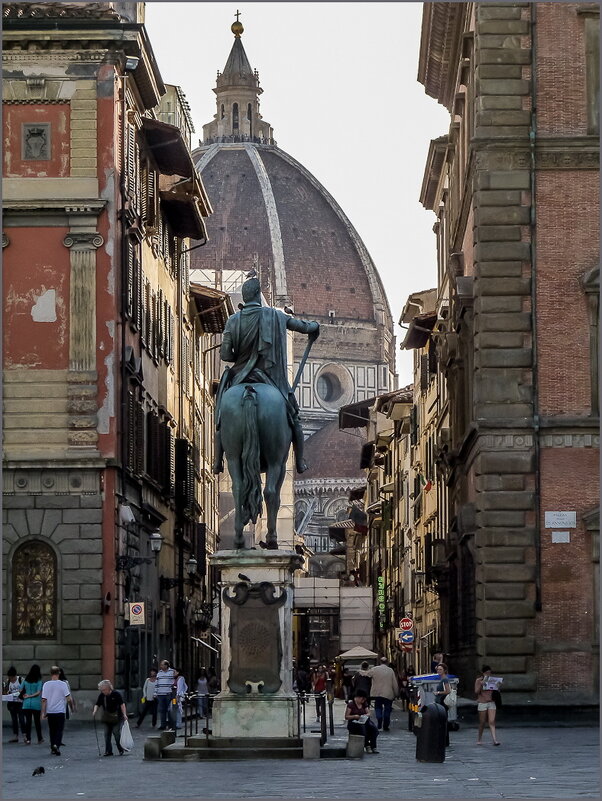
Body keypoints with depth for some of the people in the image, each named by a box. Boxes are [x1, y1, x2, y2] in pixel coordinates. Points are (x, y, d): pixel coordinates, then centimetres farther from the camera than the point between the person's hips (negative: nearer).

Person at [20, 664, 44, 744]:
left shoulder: (26, 680, 5)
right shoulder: (39, 681, -5)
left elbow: (21, 690, 6)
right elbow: (39, 693, -11)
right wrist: (30, 696, -5)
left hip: (26, 704, 2)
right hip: (36, 704, -2)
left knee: (28, 721, 4)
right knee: (37, 721, 9)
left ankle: (28, 739, -1)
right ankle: (40, 738, 20)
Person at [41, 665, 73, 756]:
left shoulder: (46, 684, -3)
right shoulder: (63, 684, -8)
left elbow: (44, 700, -3)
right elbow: (69, 699, -8)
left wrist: (43, 713, 1)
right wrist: (72, 708, 8)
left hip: (50, 712, 2)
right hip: (60, 711, -2)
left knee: (52, 730, 15)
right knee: (59, 730, 2)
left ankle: (53, 748, 20)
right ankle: (56, 745, -19)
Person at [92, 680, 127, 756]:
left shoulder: (116, 694, -11)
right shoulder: (101, 696, 1)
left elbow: (122, 704, -10)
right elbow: (97, 704, 3)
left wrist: (124, 714, -16)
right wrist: (95, 711, -17)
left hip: (116, 717, -5)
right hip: (106, 718, 5)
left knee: (117, 733, -6)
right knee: (107, 734, 3)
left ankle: (121, 750, 7)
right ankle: (108, 751, 9)